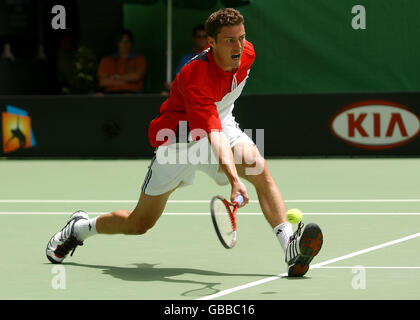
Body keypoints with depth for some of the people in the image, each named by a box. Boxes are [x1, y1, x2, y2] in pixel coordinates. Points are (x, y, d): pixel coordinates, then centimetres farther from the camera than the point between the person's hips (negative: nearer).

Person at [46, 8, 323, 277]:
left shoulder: (247, 53, -14)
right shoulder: (196, 79, -36)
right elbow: (214, 135, -45)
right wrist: (234, 179, -57)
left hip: (223, 125, 5)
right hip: (178, 141, -5)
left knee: (259, 169, -28)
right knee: (139, 225, 5)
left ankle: (290, 246, -35)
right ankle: (81, 227, 34)